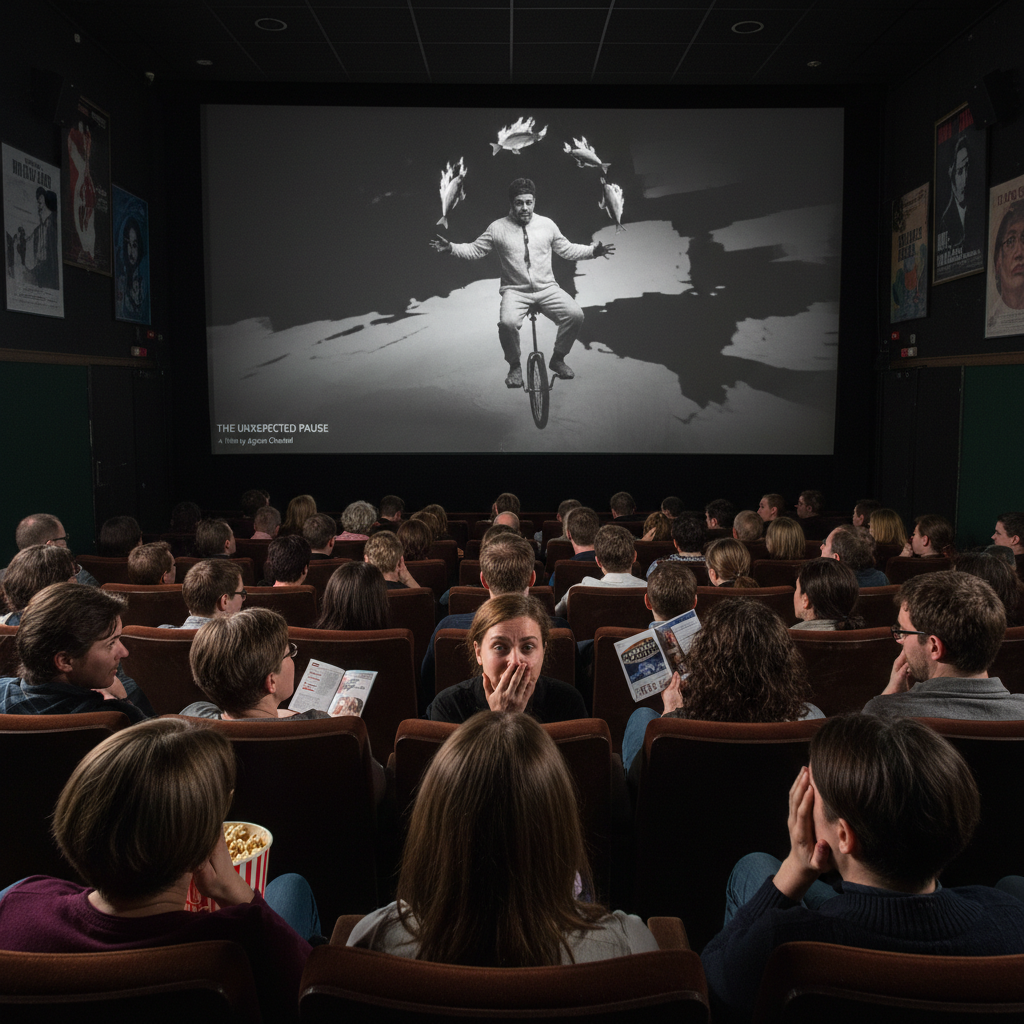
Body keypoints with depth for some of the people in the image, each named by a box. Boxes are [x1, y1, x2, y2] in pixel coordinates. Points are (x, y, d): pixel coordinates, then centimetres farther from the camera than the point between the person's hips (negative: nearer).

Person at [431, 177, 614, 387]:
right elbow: (475, 250, 7)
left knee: (575, 315, -23)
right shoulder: (498, 228, 1)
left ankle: (558, 359, 2)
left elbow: (567, 250, 15)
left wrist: (593, 251, 4)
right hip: (515, 290, -2)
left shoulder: (547, 224, 6)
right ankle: (515, 366, -5)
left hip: (547, 289, 2)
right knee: (507, 322, -34)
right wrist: (451, 248, -8)